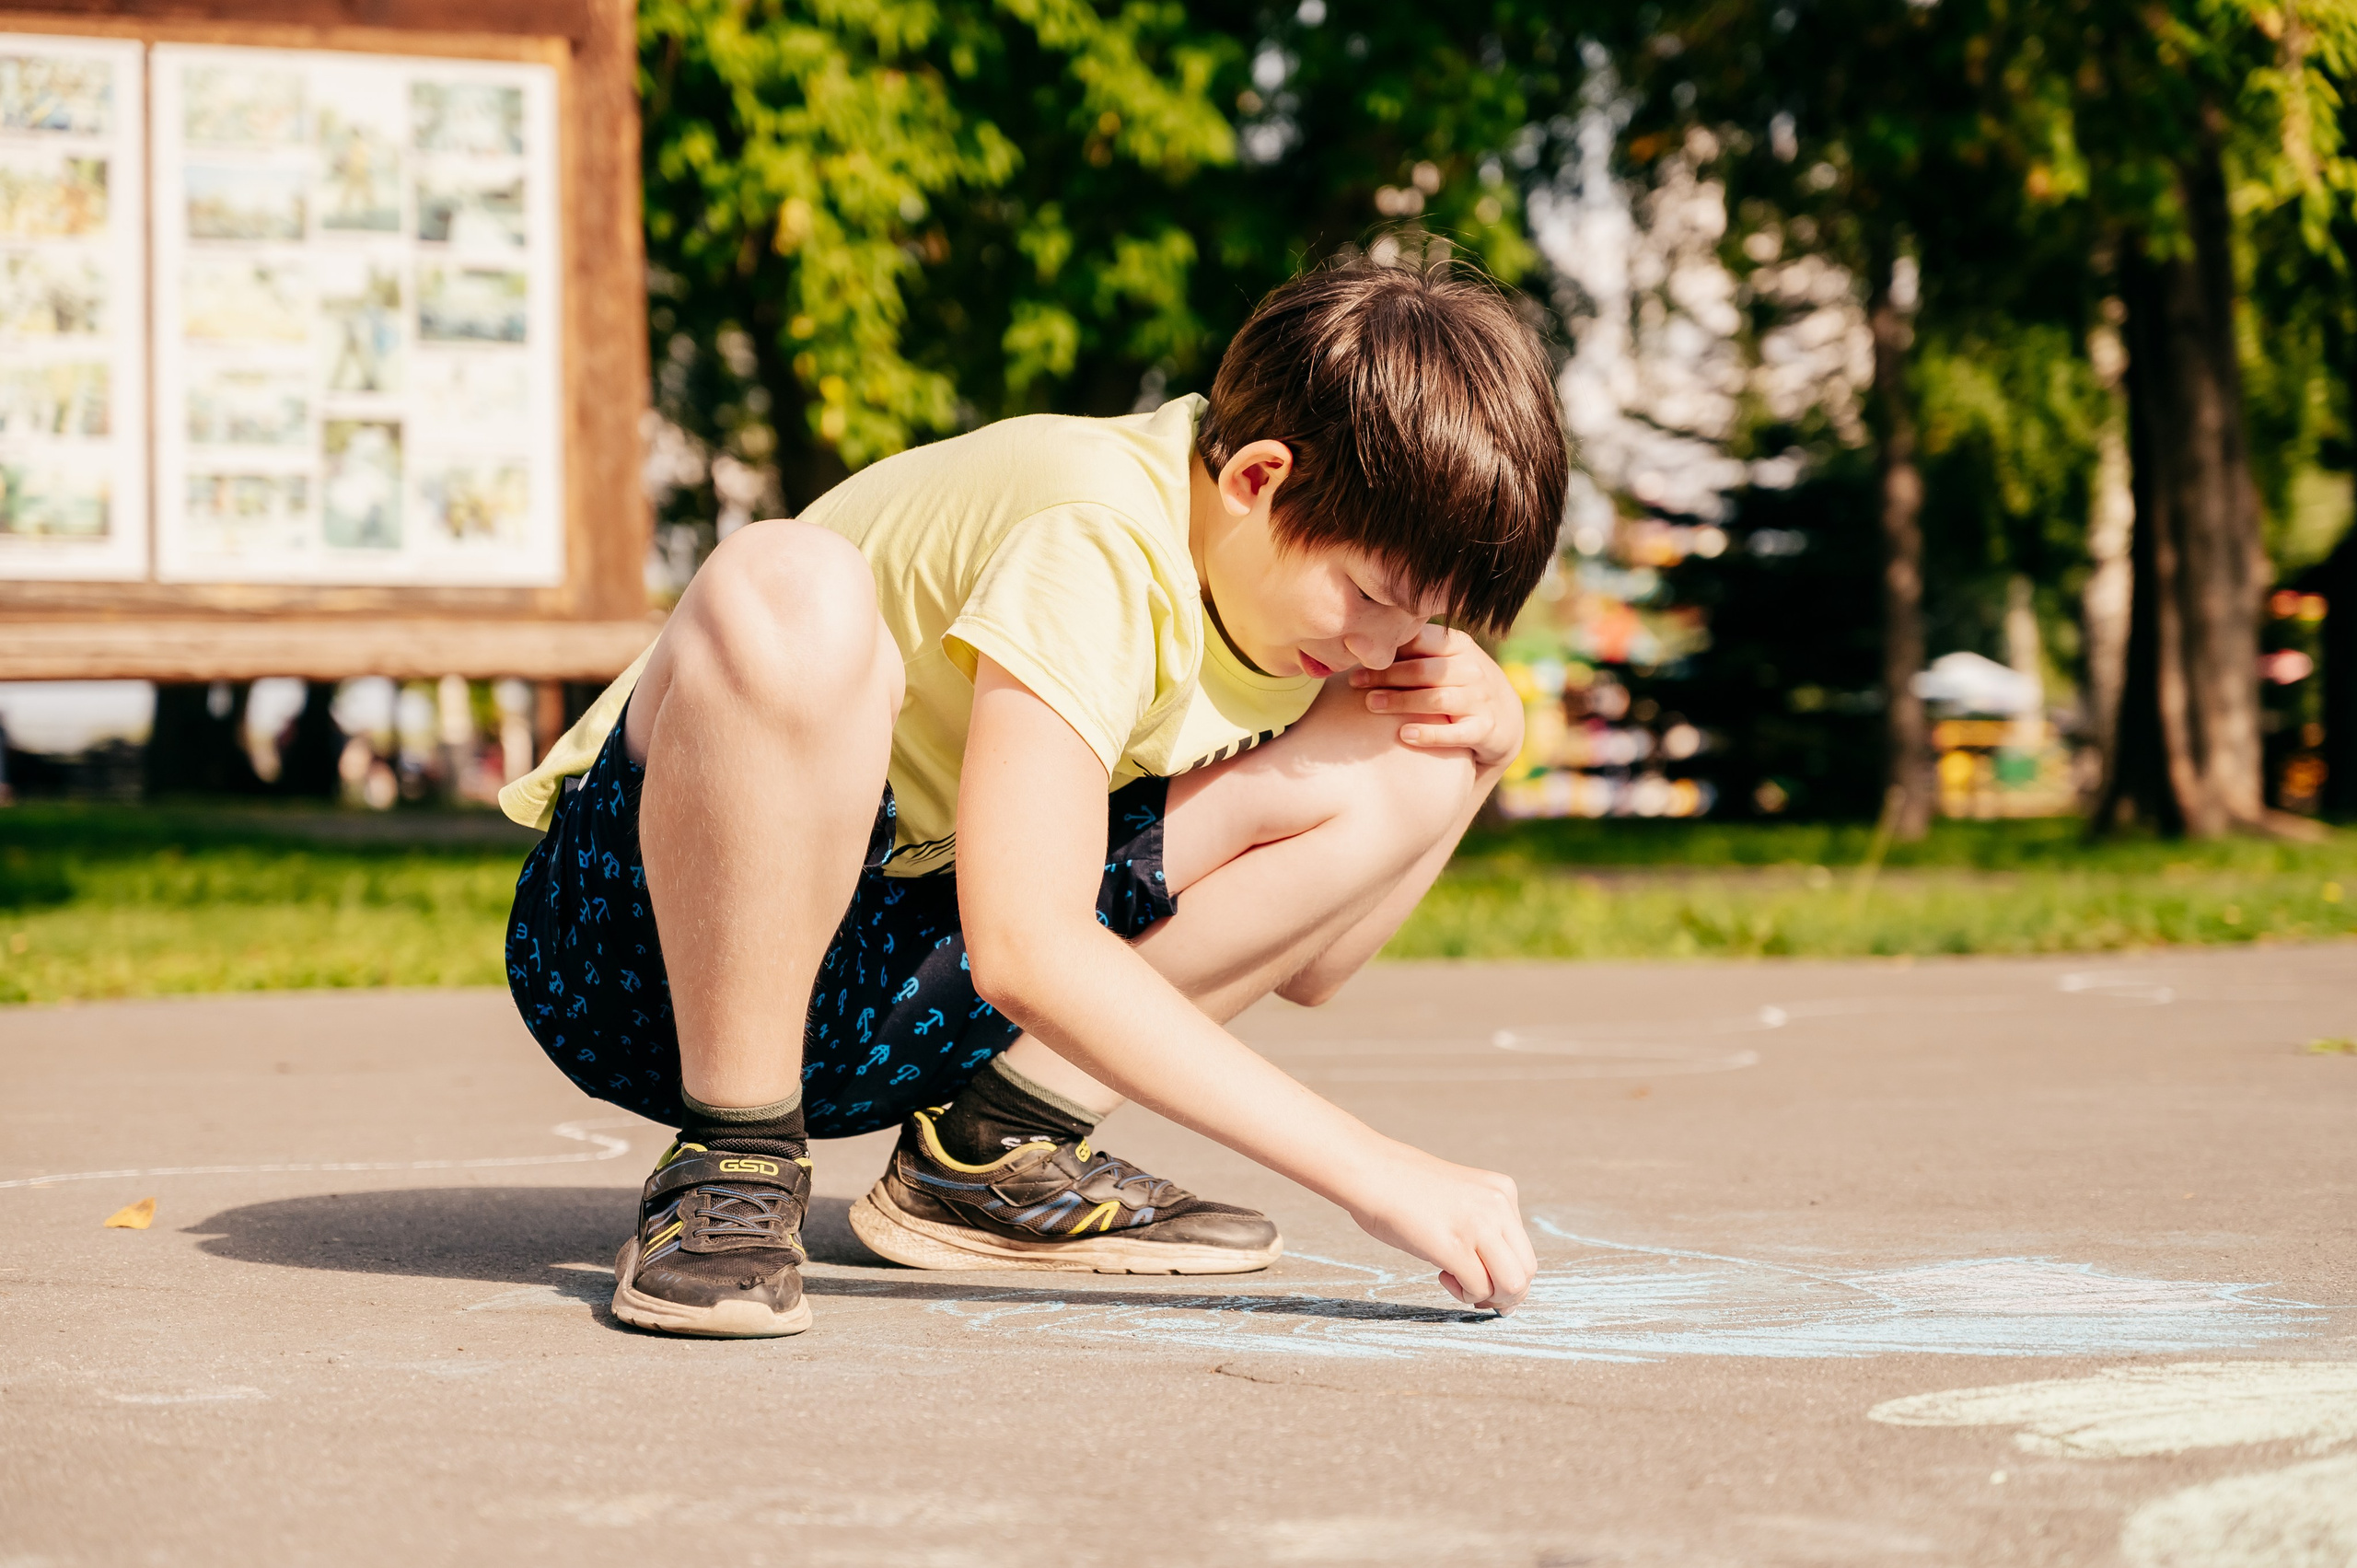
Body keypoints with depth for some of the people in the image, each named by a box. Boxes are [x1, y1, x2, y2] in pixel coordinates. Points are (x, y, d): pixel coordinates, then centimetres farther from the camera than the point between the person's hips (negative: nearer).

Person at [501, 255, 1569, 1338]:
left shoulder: (1280, 555, 1)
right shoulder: (1093, 544, -24)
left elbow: (1304, 962, 8)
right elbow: (1026, 949, -35)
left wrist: (1475, 721, -9)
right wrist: (1373, 1171, -36)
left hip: (901, 983, 7)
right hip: (653, 931, -7)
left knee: (1410, 766, -5)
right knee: (791, 595, -40)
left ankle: (1001, 1143, -1)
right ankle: (730, 1167, -22)